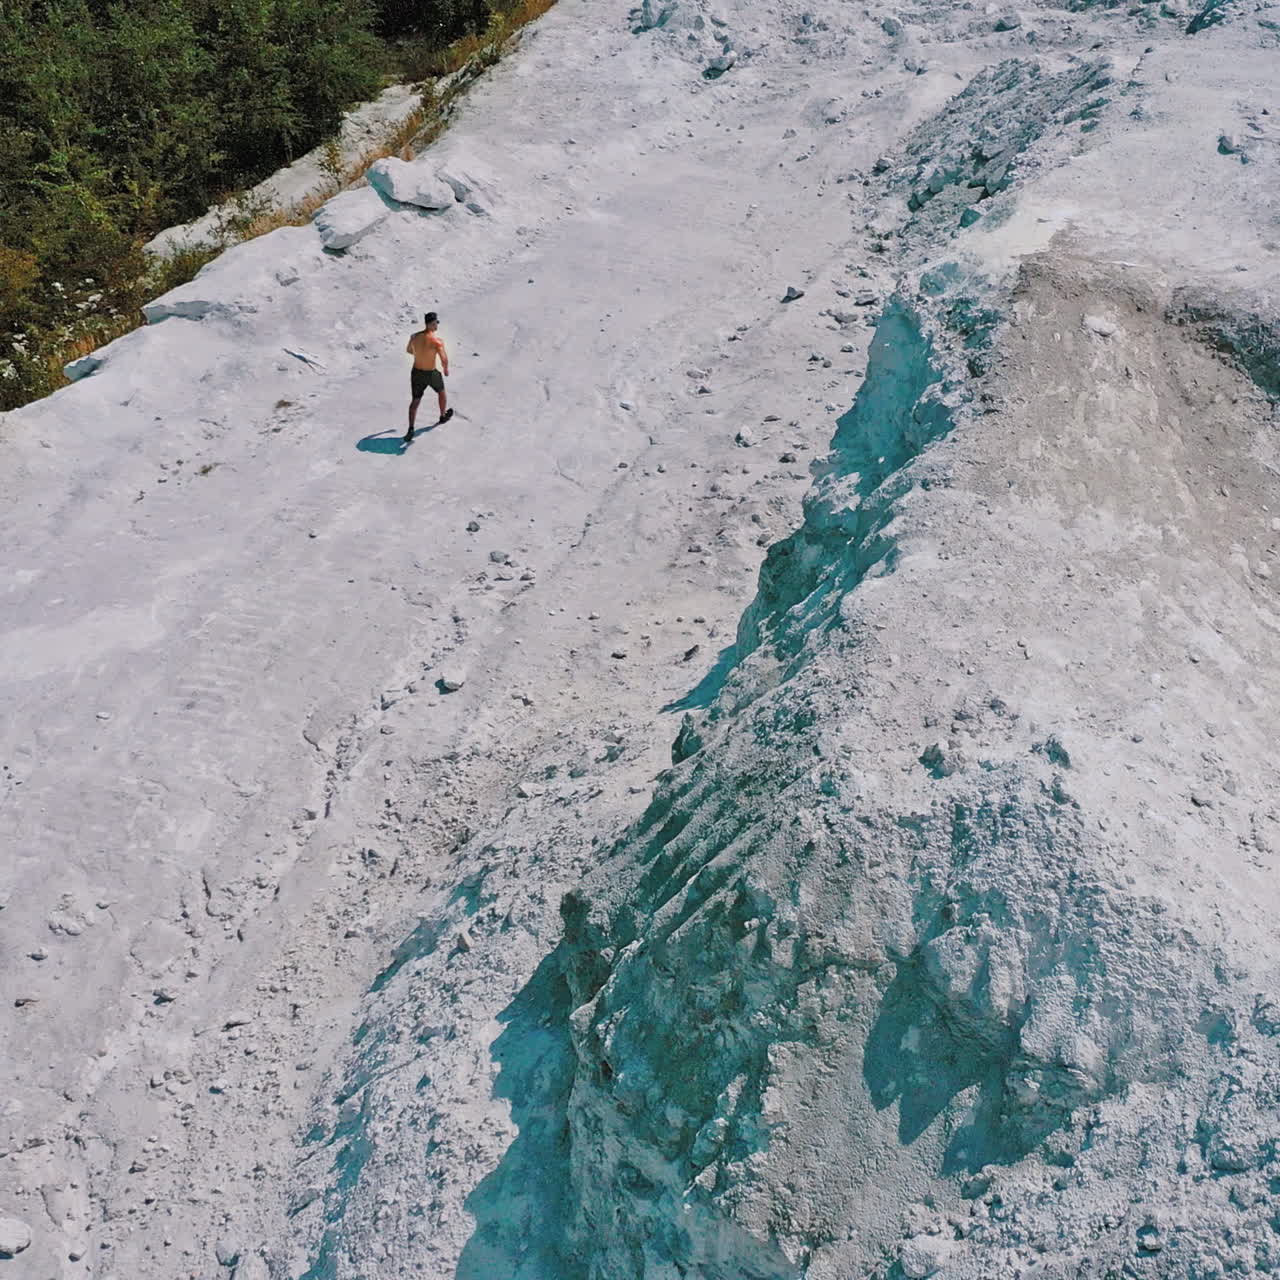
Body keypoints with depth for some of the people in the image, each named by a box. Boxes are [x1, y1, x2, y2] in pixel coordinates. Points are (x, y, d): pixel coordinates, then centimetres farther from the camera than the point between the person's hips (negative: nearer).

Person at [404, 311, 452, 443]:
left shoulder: (414, 336, -8)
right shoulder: (437, 340, -25)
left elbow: (409, 350, 11)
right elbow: (444, 360, -28)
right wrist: (446, 369, -5)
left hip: (416, 373, 3)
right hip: (431, 374, -3)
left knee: (415, 401, 15)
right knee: (441, 392, 29)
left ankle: (411, 429, 0)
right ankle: (443, 416, 51)